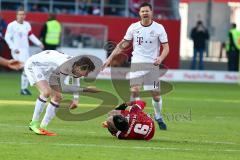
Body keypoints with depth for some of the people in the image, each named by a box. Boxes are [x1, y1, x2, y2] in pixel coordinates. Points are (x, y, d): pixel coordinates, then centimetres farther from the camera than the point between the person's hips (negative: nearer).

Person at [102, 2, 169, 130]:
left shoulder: (159, 28, -1)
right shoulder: (133, 27, 4)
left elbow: (166, 47, -1)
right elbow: (123, 45, 11)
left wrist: (161, 57, -22)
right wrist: (110, 58, 6)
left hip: (152, 64, -1)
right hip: (137, 63, 1)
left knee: (156, 94, 1)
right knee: (134, 90, -16)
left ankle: (158, 117, 24)